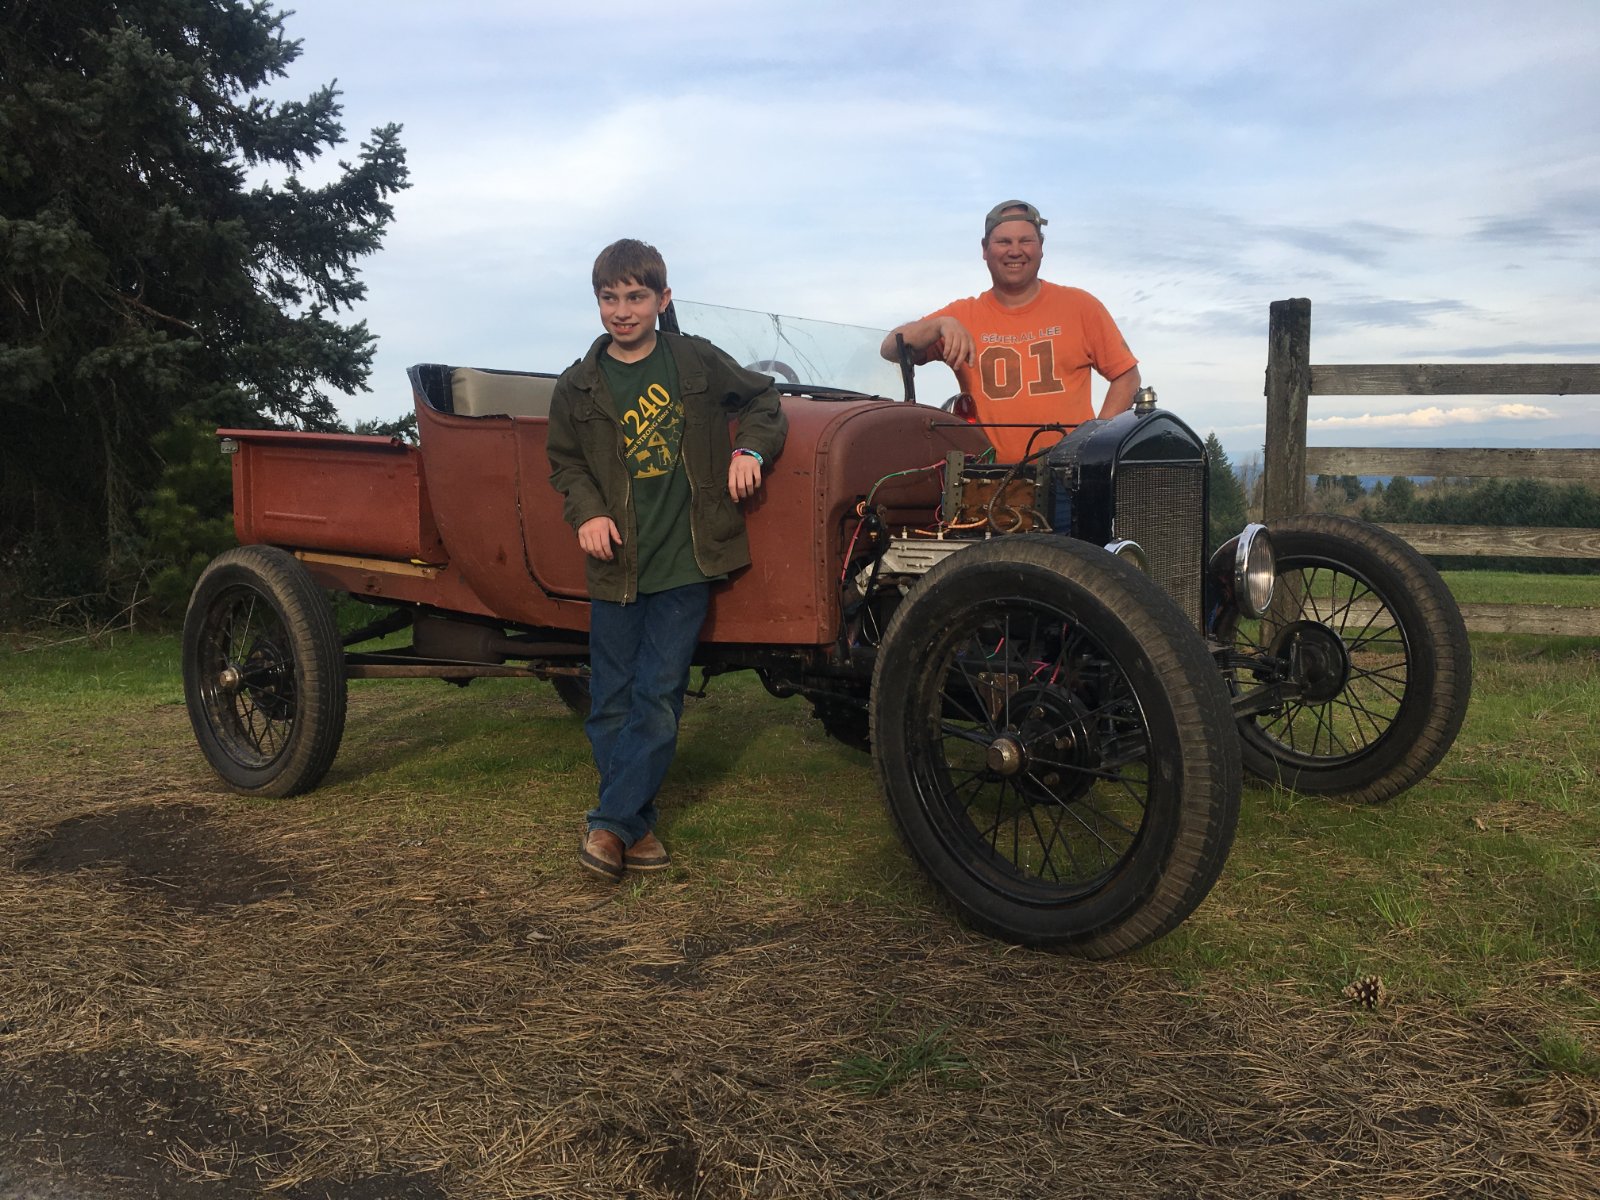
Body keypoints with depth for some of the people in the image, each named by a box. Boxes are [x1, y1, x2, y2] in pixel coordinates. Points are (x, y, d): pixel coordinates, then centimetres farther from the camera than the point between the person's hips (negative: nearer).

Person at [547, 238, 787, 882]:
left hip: (683, 562, -1)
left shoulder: (698, 362, 3)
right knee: (612, 703, 5)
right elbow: (565, 461, 13)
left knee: (658, 699, -4)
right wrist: (586, 513, -5)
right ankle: (636, 824, 19)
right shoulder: (578, 387, 5)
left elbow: (762, 398, 14)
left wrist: (750, 448, -4)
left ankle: (610, 823, 5)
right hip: (616, 563, 2)